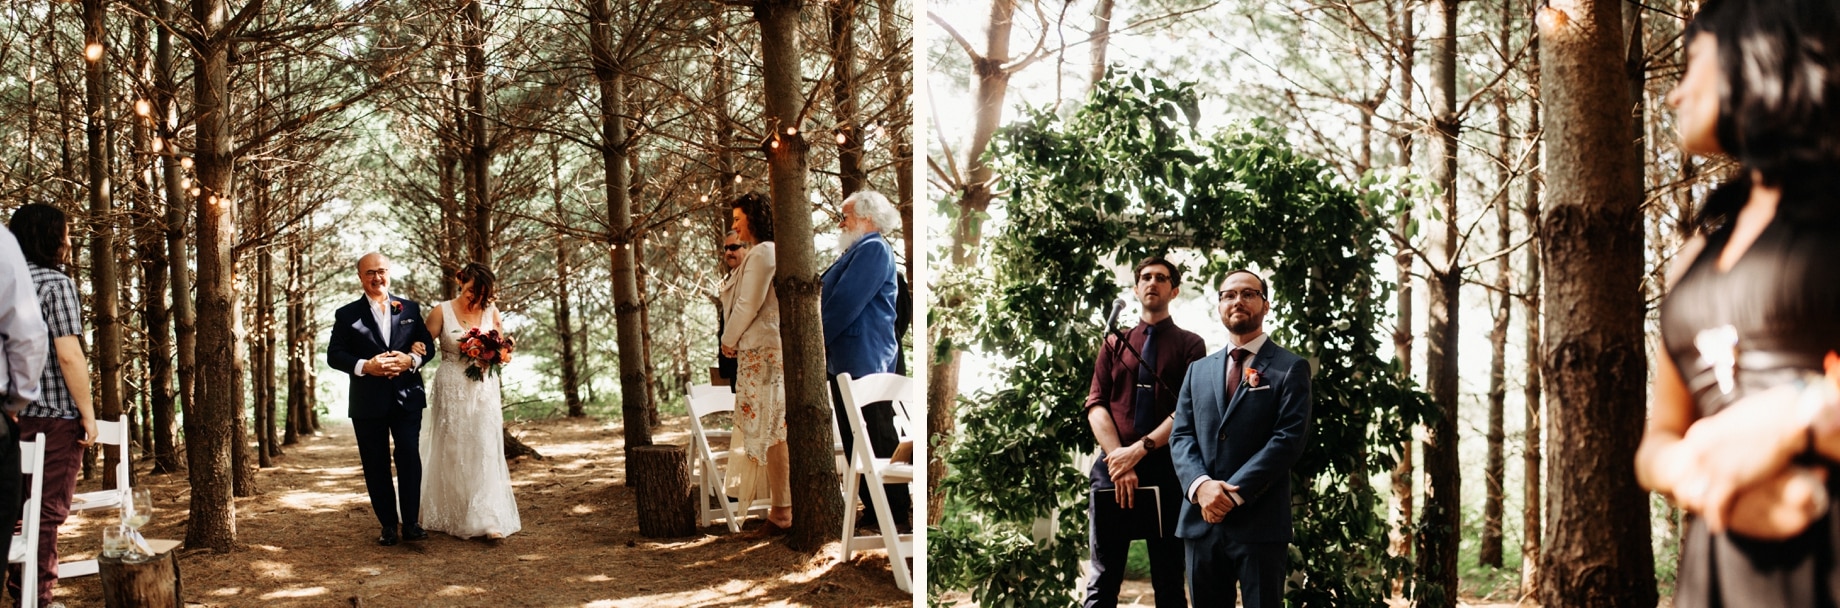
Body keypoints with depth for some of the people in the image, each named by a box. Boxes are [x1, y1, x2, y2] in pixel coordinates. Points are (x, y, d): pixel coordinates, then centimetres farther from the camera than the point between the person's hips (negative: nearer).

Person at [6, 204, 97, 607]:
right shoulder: (56, 283, -10)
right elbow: (69, 355, -16)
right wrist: (88, 413, -11)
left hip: (14, 414, 7)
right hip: (54, 415, -7)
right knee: (48, 511, 0)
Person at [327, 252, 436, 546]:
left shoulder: (410, 308, 10)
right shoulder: (347, 314, 5)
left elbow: (428, 345, 8)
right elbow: (334, 354, -1)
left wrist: (411, 361, -13)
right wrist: (365, 366, -18)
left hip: (407, 397, 0)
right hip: (368, 402, 0)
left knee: (409, 457, -7)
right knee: (376, 465, 4)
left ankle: (411, 522, 1)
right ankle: (388, 525, 12)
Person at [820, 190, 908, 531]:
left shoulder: (873, 249, -11)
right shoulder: (860, 251, 21)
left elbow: (846, 303, -19)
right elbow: (832, 300, 20)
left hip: (863, 361, -10)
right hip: (846, 363, 10)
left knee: (877, 443, -8)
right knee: (856, 443, 11)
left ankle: (899, 515, -5)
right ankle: (875, 512, 15)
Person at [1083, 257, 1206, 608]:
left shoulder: (1189, 345, 7)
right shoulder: (1115, 344, 15)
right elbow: (1096, 405, 5)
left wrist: (1141, 449, -16)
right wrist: (1119, 461, -11)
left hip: (1167, 470, -2)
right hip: (1113, 468, 2)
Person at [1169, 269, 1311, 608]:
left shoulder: (1290, 368, 3)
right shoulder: (1198, 370, 18)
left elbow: (1290, 437, -9)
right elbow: (1181, 436, 8)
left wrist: (1234, 492, -16)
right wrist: (1200, 485, -12)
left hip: (1260, 523, -4)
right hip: (1201, 521, 4)